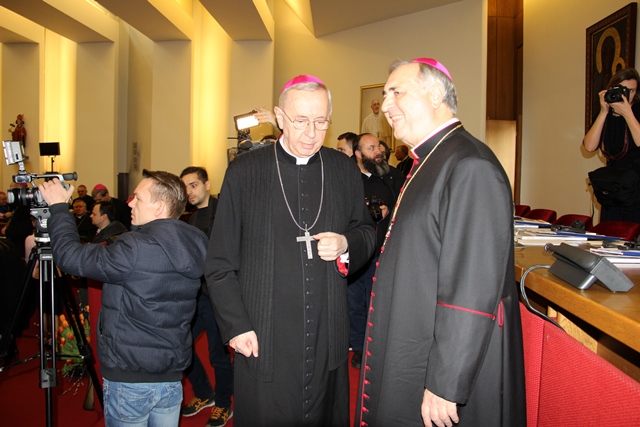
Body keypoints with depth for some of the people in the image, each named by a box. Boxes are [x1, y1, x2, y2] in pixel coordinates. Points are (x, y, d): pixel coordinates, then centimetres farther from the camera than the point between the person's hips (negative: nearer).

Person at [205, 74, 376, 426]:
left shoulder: (345, 170, 4)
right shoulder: (244, 171, -3)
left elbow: (367, 231, 15)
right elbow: (220, 263, 0)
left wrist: (346, 244, -7)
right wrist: (236, 326, -5)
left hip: (329, 341, 3)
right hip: (263, 342, -2)